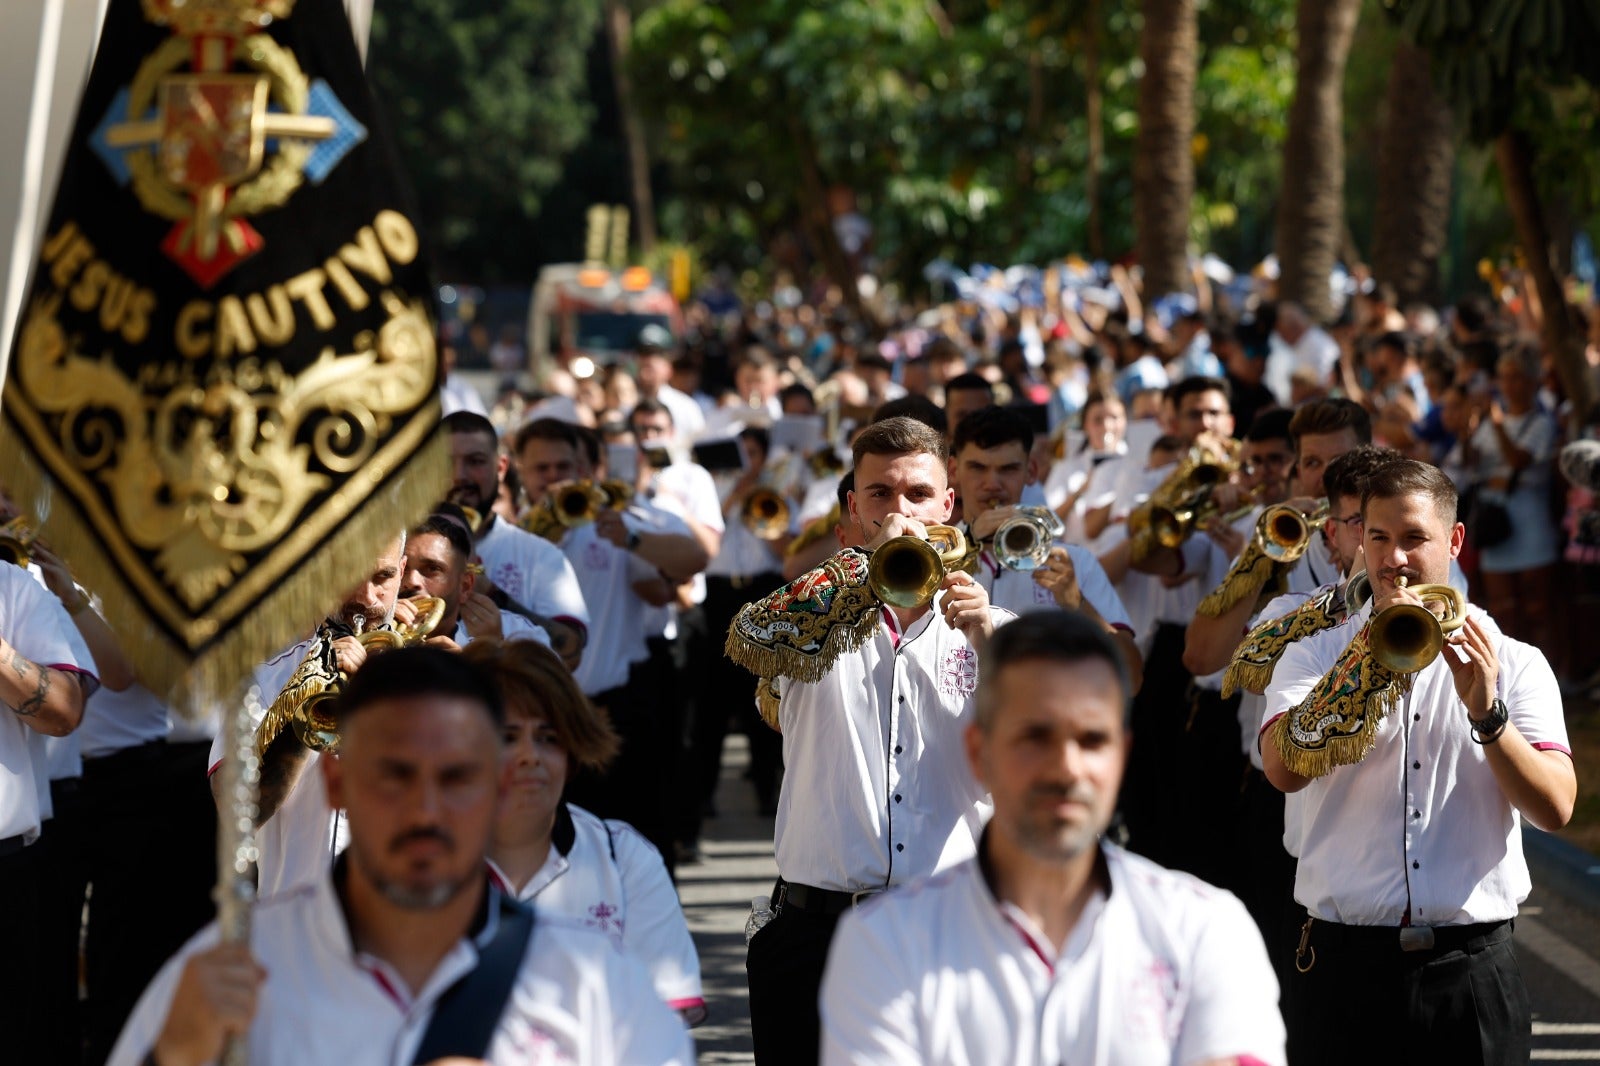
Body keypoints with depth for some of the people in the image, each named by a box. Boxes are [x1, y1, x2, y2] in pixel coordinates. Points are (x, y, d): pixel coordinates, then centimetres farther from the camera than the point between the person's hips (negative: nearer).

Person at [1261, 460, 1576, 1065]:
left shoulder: (1516, 664, 7)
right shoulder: (1315, 654, 7)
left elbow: (1556, 809, -6)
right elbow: (1285, 768, -12)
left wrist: (1486, 710, -18)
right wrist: (1368, 659, -17)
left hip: (1472, 966, 0)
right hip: (1345, 962, 0)